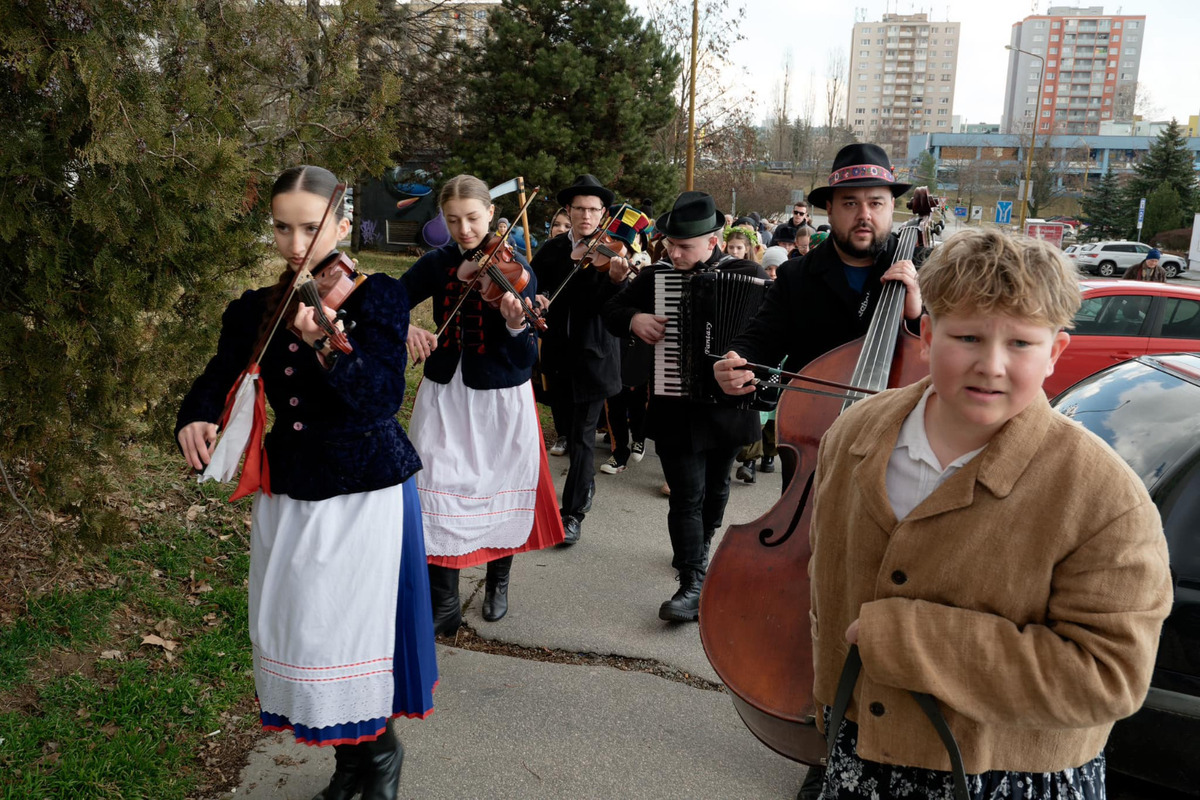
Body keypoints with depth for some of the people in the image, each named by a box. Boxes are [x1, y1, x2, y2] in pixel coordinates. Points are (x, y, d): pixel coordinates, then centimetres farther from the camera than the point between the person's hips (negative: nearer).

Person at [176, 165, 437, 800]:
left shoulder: (377, 297, -9)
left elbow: (382, 398, -22)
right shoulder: (253, 311, 5)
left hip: (366, 494, -4)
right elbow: (219, 379, -2)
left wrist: (328, 347, -40)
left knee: (355, 633, 1)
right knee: (297, 633, 11)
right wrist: (195, 420, -25)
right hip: (286, 496, 5)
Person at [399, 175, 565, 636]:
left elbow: (526, 359, -15)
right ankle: (444, 604, 13)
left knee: (501, 490, 10)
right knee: (437, 493, -2)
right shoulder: (436, 264, 1)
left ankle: (498, 581, 36)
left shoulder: (515, 270, -9)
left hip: (501, 399, -2)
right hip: (444, 395, 2)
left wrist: (516, 325, -35)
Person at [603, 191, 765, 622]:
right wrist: (634, 319, -13)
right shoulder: (655, 276, -1)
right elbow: (611, 309, 8)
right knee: (687, 496, -4)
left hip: (728, 404, 1)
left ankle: (699, 548, 45)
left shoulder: (747, 275, -4)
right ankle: (693, 586, 1)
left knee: (715, 488, 20)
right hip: (675, 406, -1)